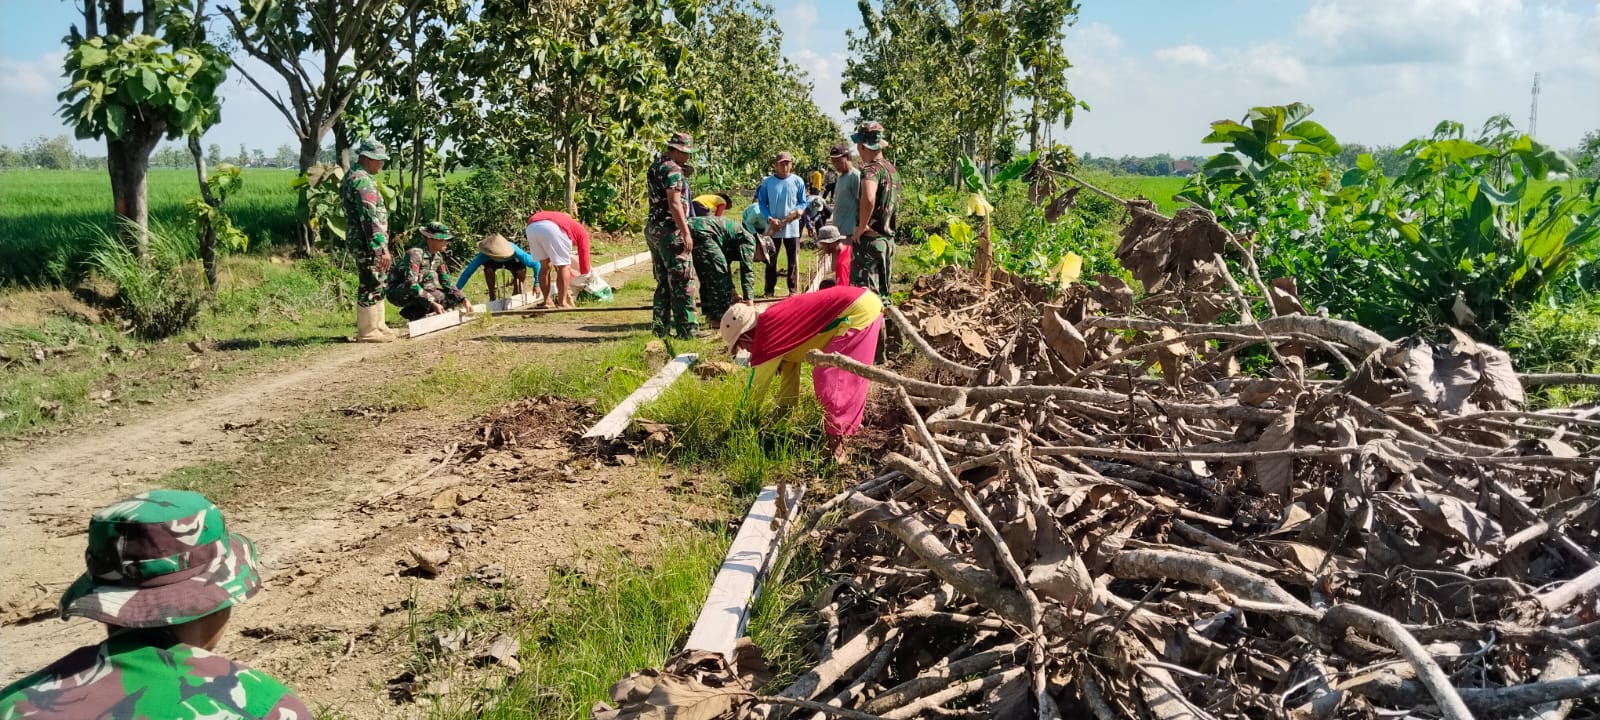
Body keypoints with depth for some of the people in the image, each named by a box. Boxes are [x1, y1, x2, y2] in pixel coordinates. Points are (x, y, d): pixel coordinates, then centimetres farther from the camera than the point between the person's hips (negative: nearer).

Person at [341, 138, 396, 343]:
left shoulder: (353, 176, 16)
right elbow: (370, 218, -25)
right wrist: (382, 248, -26)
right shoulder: (363, 180, -19)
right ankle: (367, 332, 3)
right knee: (370, 287, -4)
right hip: (368, 243, -11)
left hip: (362, 242, 11)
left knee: (376, 285, 19)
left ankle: (377, 326, 27)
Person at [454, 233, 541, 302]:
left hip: (511, 261, 0)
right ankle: (492, 297, -10)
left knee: (522, 270, -32)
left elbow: (535, 263, -35)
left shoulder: (514, 251, -42)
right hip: (493, 262, 0)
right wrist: (456, 290, -44)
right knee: (488, 269, -35)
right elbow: (467, 272, -38)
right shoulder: (484, 255, -40)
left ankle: (516, 293, -1)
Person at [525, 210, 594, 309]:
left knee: (545, 266, 22)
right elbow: (584, 262, 28)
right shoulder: (582, 232, 30)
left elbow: (557, 265, 49)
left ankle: (547, 301, 22)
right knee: (564, 267, 12)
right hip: (552, 227, -6)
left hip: (531, 227, 6)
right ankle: (562, 303, 10)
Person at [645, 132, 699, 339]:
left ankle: (660, 327, 14)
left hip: (653, 228, 10)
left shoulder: (654, 167, 16)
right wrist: (686, 233, -21)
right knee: (683, 282, -5)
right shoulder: (673, 169, -14)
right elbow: (675, 204, -22)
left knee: (663, 281, 14)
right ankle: (686, 329, -5)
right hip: (669, 229, -10)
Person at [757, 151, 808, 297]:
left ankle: (793, 289, 12)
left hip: (792, 227, 0)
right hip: (773, 228, 0)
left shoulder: (797, 181, -1)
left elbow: (803, 202, 5)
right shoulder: (767, 182, -1)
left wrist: (799, 211, -16)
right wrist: (770, 219, -12)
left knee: (793, 261, 4)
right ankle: (769, 290, 15)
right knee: (771, 260, 7)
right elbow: (762, 203, 2)